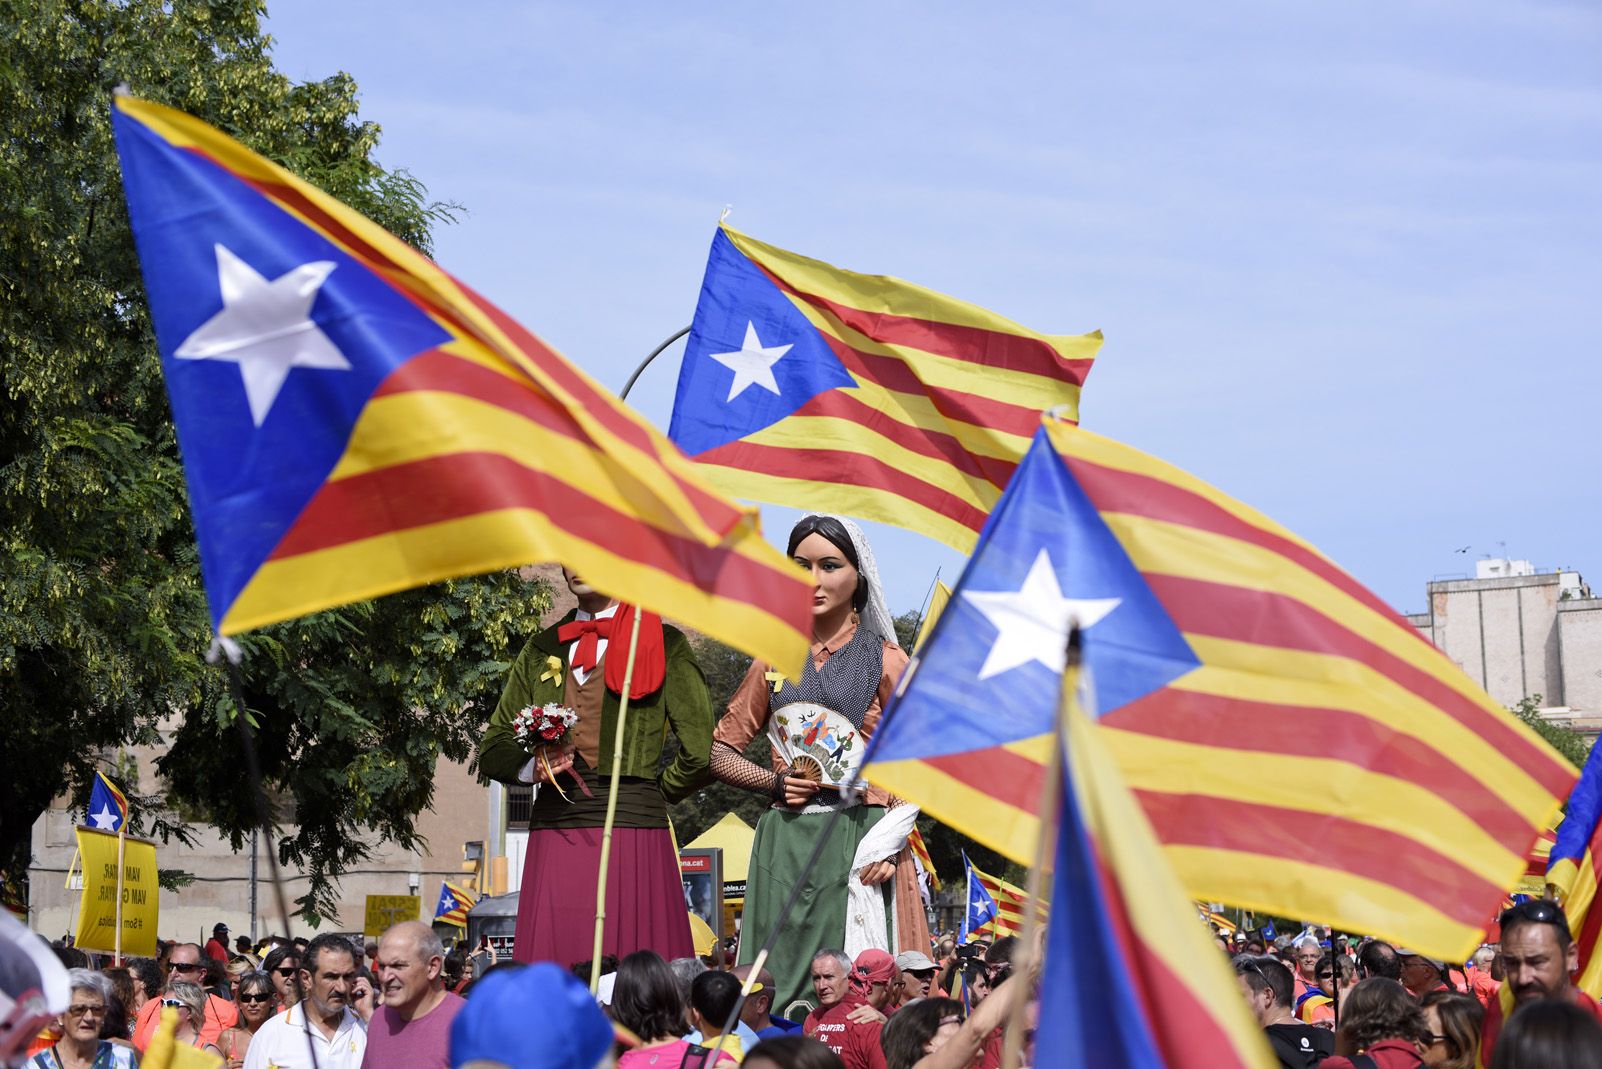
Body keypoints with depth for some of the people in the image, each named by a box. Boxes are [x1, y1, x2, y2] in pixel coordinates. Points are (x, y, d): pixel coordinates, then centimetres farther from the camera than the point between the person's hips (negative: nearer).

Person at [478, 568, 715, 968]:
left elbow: (698, 750, 1)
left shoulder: (664, 643, 7)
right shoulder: (542, 649, 20)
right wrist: (531, 767, -1)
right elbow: (493, 751, 18)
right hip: (553, 831, 4)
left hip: (632, 831, -4)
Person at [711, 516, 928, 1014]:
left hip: (858, 839, -3)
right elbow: (720, 749, 18)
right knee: (780, 988, 0)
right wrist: (774, 782, -1)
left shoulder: (884, 659, 3)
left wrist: (886, 844, -16)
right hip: (784, 844, 4)